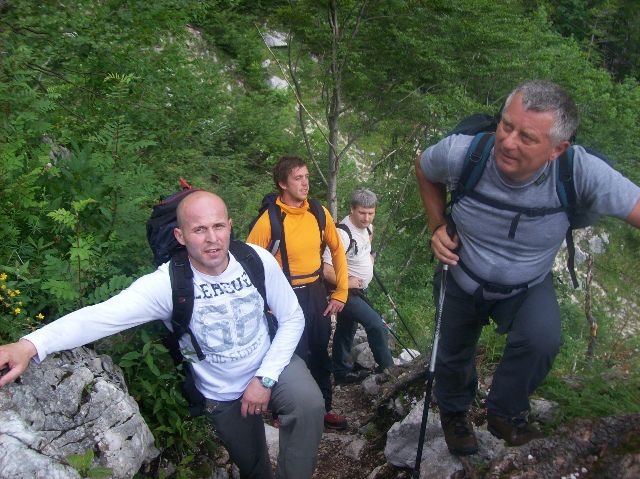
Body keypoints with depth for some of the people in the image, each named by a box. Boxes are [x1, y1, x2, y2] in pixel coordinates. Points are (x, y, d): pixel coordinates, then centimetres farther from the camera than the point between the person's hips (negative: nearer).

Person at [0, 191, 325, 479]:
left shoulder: (257, 259, -20)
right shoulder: (167, 283, -27)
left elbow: (292, 318, -11)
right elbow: (103, 315, -40)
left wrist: (265, 378, -20)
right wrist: (30, 345, -57)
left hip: (272, 363, 1)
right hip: (222, 394, 0)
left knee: (309, 405, -29)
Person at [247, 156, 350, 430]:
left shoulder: (318, 212, -1)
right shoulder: (268, 221, -17)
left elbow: (337, 250, 10)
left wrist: (341, 292, 8)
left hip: (316, 292, 5)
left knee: (320, 354, 18)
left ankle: (323, 409, 39)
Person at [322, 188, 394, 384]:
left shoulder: (366, 226, -1)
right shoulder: (343, 233, -28)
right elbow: (326, 270, -33)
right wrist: (347, 283, -19)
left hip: (358, 290, 9)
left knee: (346, 330, 20)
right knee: (377, 325, -16)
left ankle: (342, 372, 35)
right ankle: (388, 370, -1)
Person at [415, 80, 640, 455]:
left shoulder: (581, 171, -33)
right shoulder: (461, 152, -29)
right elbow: (424, 169, -6)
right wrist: (438, 227, -14)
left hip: (528, 287, -1)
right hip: (462, 280, 1)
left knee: (543, 339, -29)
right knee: (454, 355, 17)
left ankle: (505, 413, 2)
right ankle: (454, 412, 53)